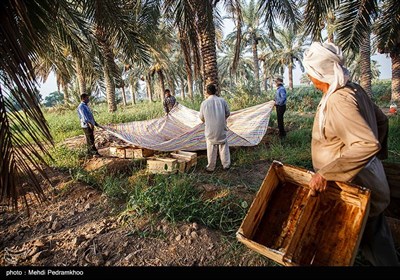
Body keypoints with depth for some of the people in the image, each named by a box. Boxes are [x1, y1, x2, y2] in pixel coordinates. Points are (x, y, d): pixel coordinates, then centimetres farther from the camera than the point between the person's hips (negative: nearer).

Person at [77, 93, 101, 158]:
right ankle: (95, 153, -6)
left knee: (90, 140, 13)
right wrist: (89, 123, -35)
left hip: (91, 125, 10)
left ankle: (89, 152, 21)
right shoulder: (81, 106, -11)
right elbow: (84, 116, -24)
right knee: (90, 140, -7)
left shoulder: (86, 106, 19)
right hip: (86, 126, -10)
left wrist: (95, 123, 28)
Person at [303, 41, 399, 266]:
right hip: (368, 182, 8)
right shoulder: (353, 89, 2)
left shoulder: (338, 100, -27)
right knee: (375, 237, 24)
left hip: (354, 188, -8)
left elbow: (367, 144, -34)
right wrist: (378, 153, 23)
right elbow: (381, 121, 13)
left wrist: (325, 173, -34)